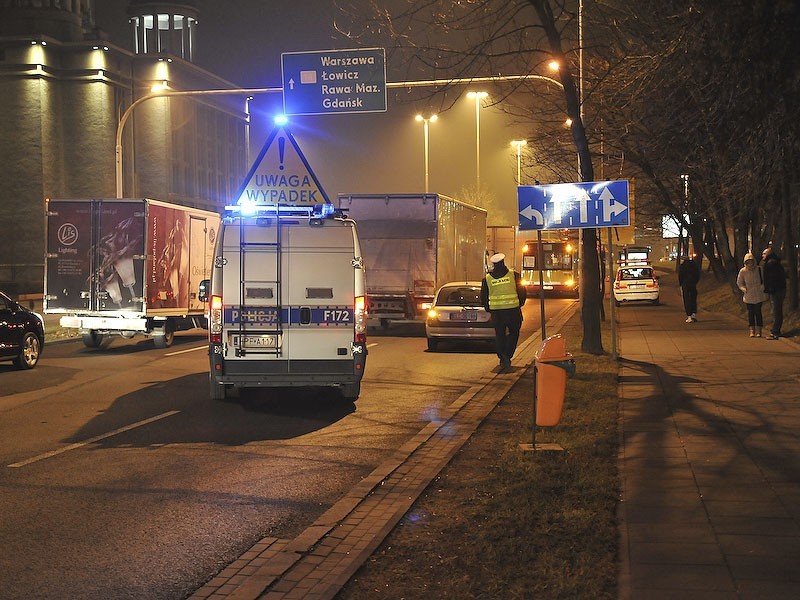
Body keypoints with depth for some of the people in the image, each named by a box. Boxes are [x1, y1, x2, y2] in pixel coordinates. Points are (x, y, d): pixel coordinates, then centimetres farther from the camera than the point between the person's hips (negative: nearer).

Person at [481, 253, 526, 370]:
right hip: (513, 311, -1)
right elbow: (522, 293, 0)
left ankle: (502, 358, 4)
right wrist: (519, 304, 17)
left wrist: (489, 309, 20)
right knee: (513, 333, 12)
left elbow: (483, 297, 6)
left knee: (499, 335, 11)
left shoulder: (487, 279, 0)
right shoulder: (514, 275, -5)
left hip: (496, 312, 1)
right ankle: (507, 355, -4)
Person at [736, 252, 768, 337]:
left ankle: (758, 331, 4)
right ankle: (752, 330, 11)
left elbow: (764, 281, 3)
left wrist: (762, 288, -8)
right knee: (750, 313, 4)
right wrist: (744, 289, -5)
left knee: (758, 312, -2)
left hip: (758, 295, -1)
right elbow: (739, 282, 8)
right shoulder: (742, 271, -5)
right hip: (749, 297, 1)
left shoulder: (759, 269, -7)